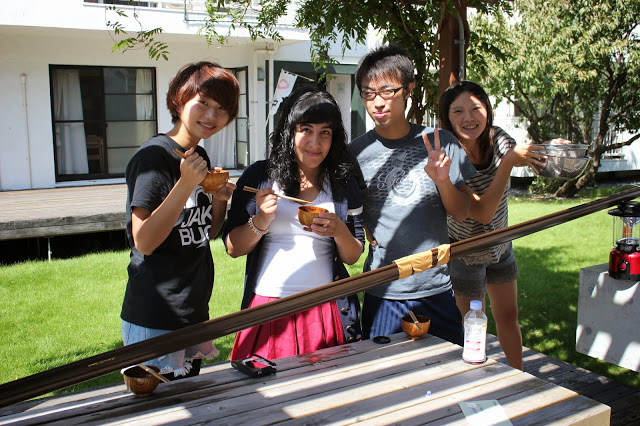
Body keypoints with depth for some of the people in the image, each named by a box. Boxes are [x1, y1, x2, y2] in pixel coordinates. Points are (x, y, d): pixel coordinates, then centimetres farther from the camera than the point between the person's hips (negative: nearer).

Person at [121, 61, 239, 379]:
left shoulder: (200, 158, 10)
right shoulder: (154, 157, -15)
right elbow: (144, 242, -20)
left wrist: (220, 200, -2)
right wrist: (186, 185, -27)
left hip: (193, 314, 8)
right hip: (155, 321, -8)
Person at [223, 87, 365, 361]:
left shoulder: (342, 182, 7)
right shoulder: (259, 176, 2)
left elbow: (353, 256, 10)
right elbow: (233, 248, 2)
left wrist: (339, 231, -9)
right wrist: (262, 220, -14)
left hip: (326, 311, 2)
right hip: (269, 308, -1)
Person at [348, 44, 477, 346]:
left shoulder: (441, 143, -1)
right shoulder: (355, 153, -2)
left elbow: (462, 213, 2)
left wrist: (443, 181, -15)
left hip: (437, 290, 1)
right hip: (382, 295, -1)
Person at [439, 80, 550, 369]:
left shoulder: (497, 139, -13)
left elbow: (534, 160, 4)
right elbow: (483, 213, -35)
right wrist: (508, 161, -37)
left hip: (500, 245, 6)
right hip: (464, 252, -6)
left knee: (508, 316, 20)